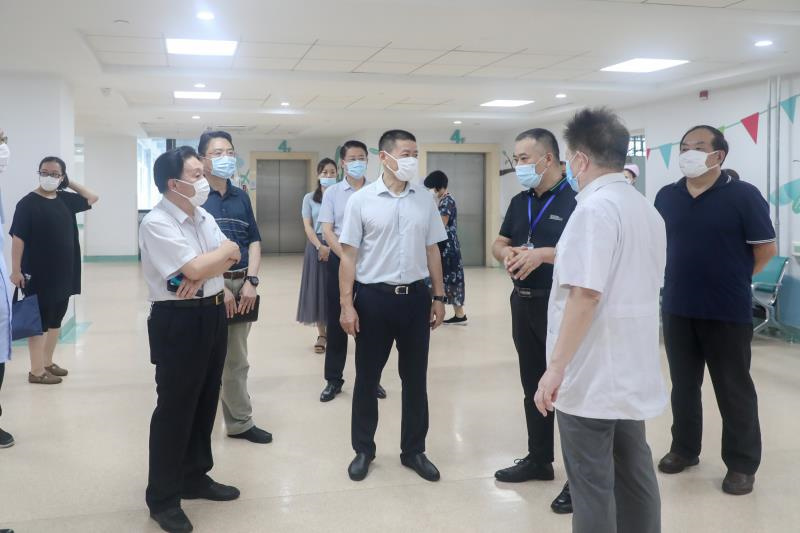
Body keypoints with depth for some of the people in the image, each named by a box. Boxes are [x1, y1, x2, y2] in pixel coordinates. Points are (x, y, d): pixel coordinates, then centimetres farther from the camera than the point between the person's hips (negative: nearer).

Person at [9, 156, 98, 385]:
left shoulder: (65, 200, 7)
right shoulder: (28, 203, -10)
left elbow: (92, 198, 20)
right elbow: (18, 238, -13)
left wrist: (69, 183, 9)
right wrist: (16, 270, -16)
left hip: (63, 273, 7)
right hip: (38, 274, -7)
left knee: (56, 319, 15)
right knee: (39, 321, 1)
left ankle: (48, 362, 29)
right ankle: (36, 371, 8)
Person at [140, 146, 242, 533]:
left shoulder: (204, 217, 10)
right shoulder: (156, 223, -16)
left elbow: (233, 259, 4)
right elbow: (195, 267, -23)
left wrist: (202, 271, -15)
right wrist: (223, 251, -5)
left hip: (213, 315, 8)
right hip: (178, 321, -8)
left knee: (205, 402, 16)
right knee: (174, 409, 1)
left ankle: (195, 478, 33)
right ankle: (162, 498, 15)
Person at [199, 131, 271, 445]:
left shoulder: (241, 197, 12)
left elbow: (254, 241, 13)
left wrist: (251, 281, 0)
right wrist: (219, 287, -13)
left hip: (241, 284, 5)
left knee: (235, 360, 12)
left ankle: (239, 422, 20)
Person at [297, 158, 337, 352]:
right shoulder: (309, 198, 7)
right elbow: (307, 226, 0)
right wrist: (320, 246, -15)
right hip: (317, 246, 1)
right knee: (318, 288, 2)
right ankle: (321, 334, 11)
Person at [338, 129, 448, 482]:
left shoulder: (425, 200, 3)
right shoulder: (361, 200, -6)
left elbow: (432, 251, 10)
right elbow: (348, 255, -5)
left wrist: (438, 297, 9)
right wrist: (346, 304, -9)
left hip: (415, 295, 3)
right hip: (373, 296, -2)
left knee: (415, 378, 11)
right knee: (366, 378, 9)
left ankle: (414, 450, 26)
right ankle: (363, 450, 26)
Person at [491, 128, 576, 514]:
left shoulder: (575, 200, -12)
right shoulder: (519, 202, 13)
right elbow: (498, 244, 17)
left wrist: (543, 254, -26)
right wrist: (508, 253, -6)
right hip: (523, 303, 8)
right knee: (532, 386, 16)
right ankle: (539, 459, 30)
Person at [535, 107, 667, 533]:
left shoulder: (594, 209, -17)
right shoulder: (649, 211, 12)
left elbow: (585, 294, -24)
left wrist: (556, 367, -22)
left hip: (591, 374, -9)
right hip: (633, 371, 9)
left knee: (592, 484, 1)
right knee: (634, 471, 16)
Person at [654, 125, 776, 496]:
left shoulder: (743, 195, -9)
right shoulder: (666, 197, 4)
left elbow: (766, 249, -5)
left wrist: (731, 279, 3)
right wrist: (686, 275, 11)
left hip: (728, 312, -4)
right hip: (677, 309, 4)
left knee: (734, 390, 7)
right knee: (683, 385, 16)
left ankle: (742, 463, 20)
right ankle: (684, 448, 32)